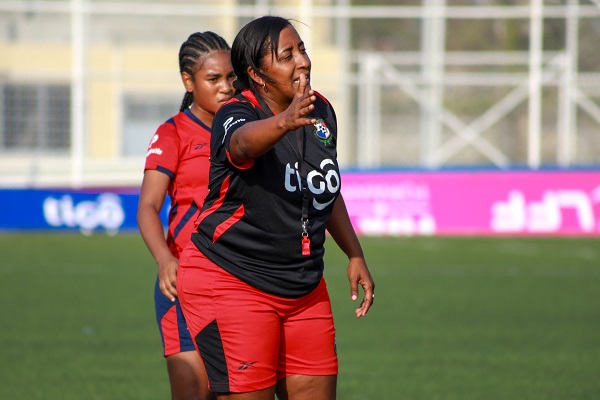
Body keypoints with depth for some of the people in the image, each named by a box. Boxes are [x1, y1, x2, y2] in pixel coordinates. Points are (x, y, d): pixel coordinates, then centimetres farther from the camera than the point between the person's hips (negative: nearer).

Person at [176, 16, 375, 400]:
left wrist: (355, 254, 20)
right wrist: (284, 122, -64)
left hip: (305, 289, 7)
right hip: (230, 284, -7)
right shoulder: (235, 115, -17)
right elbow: (244, 141, -44)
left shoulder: (322, 112, 5)